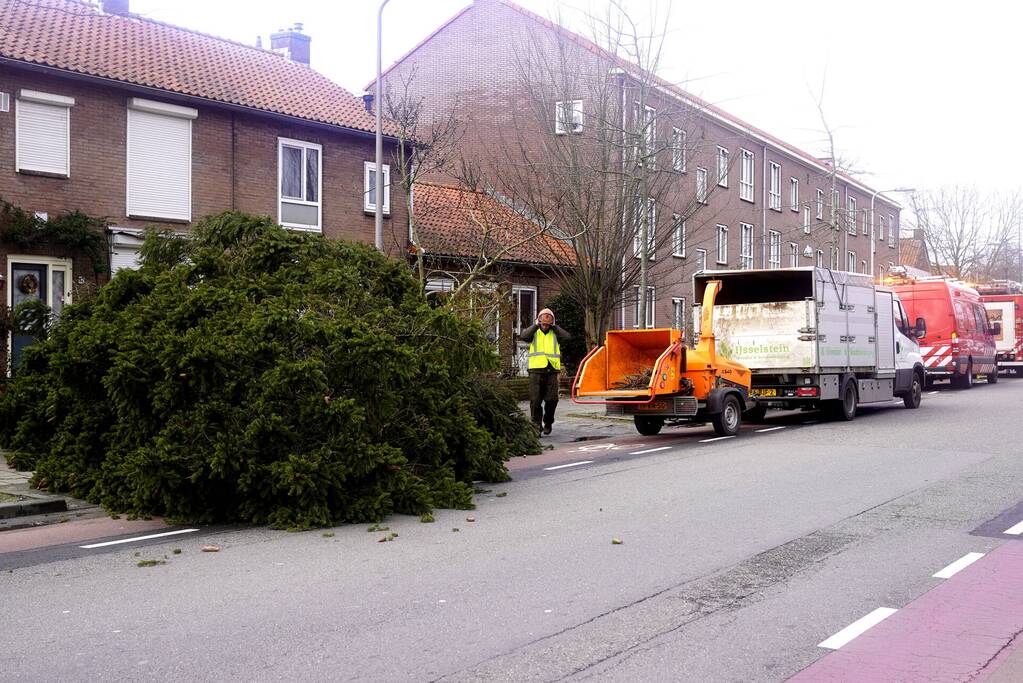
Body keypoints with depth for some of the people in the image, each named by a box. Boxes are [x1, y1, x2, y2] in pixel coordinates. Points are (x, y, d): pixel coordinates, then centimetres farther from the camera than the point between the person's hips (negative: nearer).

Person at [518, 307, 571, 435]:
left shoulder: (555, 334, 15)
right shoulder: (534, 332, 11)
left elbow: (567, 337, -4)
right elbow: (523, 336, -10)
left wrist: (554, 326, 0)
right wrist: (536, 325, -5)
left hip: (552, 370, 1)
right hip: (536, 369, -1)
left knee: (552, 399, -1)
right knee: (535, 399, -6)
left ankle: (548, 423, 17)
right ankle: (537, 423, 0)